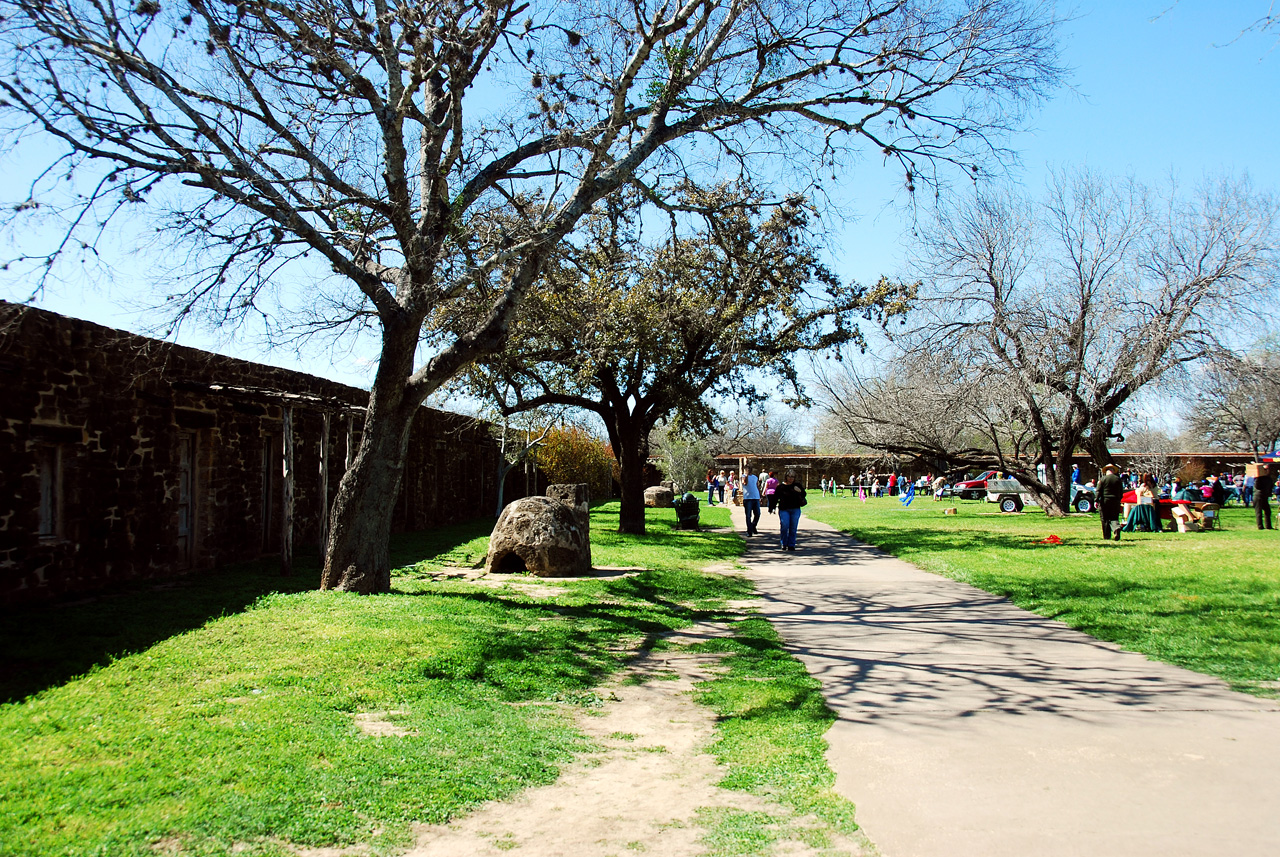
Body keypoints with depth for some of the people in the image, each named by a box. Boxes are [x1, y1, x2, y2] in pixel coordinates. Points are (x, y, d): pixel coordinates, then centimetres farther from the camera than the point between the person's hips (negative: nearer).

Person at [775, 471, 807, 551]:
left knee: (793, 528, 3)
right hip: (784, 510, -2)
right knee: (784, 526, -11)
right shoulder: (781, 487, 5)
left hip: (795, 510, 2)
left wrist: (800, 491, -11)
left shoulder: (797, 486, 11)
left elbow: (803, 495, 10)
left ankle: (791, 545, 11)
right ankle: (783, 544, 5)